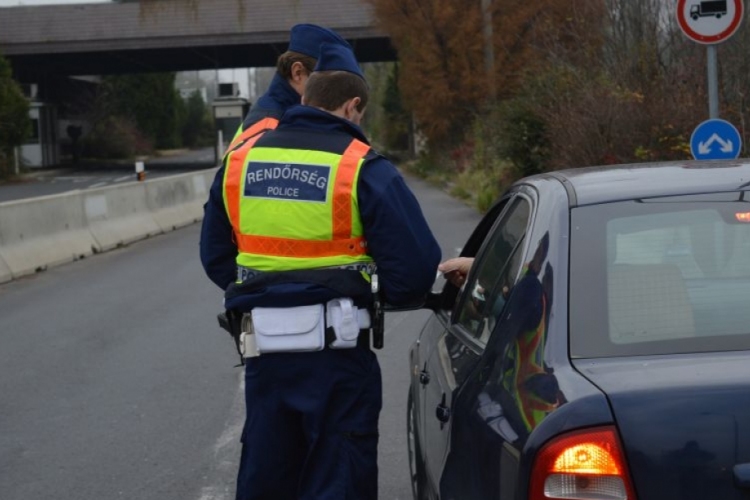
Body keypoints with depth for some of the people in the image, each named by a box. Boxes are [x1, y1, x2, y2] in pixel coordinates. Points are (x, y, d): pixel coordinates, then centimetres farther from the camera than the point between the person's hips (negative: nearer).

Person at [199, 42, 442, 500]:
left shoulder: (240, 159, 6)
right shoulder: (364, 169, -10)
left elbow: (215, 257, 14)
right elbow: (414, 268, -12)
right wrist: (373, 293, 8)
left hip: (264, 350, 5)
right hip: (337, 356, -5)